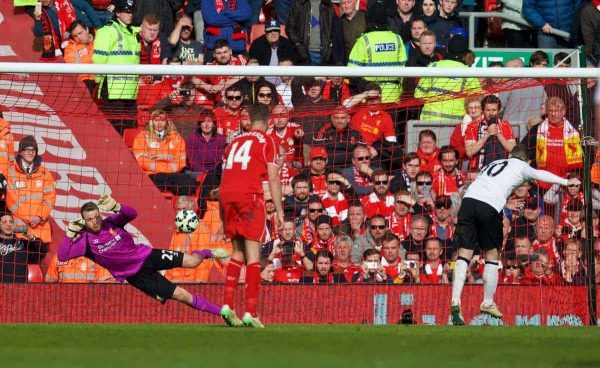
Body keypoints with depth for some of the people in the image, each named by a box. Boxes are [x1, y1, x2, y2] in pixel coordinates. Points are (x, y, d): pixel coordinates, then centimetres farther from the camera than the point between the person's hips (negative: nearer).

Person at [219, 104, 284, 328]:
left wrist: (223, 215, 26)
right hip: (250, 194, -5)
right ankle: (250, 312, -11)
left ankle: (228, 305, 4)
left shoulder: (235, 141, 22)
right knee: (253, 253, -4)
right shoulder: (266, 141, 6)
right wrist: (279, 211, 0)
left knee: (238, 252, 15)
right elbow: (273, 178, -2)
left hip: (227, 195, 5)